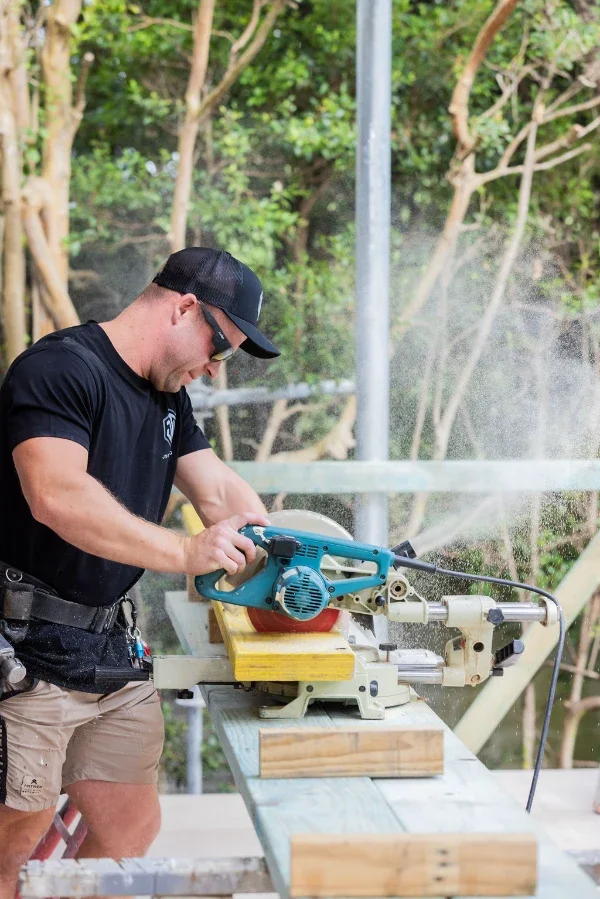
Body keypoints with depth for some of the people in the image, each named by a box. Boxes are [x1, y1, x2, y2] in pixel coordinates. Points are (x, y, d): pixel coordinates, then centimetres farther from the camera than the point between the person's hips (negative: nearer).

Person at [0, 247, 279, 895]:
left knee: (132, 828, 10)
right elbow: (56, 495, -30)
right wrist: (185, 553, -33)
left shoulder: (167, 396, 16)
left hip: (110, 647, 9)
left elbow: (222, 494, 13)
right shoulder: (59, 367, -15)